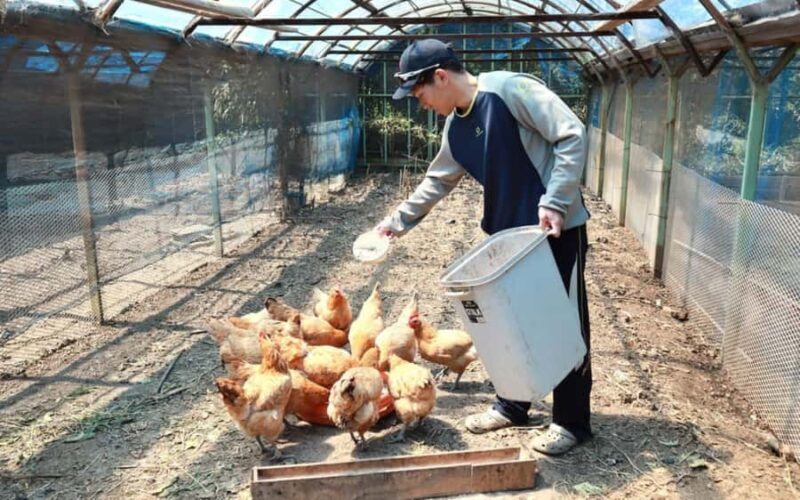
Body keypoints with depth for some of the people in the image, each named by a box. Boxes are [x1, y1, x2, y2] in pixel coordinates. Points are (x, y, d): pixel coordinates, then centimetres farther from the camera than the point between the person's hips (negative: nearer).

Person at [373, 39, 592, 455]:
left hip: (558, 227, -7)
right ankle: (512, 405, 31)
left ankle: (572, 421, 17)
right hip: (509, 231, 8)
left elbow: (572, 136, -20)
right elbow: (438, 181, 21)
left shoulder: (509, 89, -17)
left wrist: (553, 204, -24)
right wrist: (399, 219, 23)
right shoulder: (455, 128, 7)